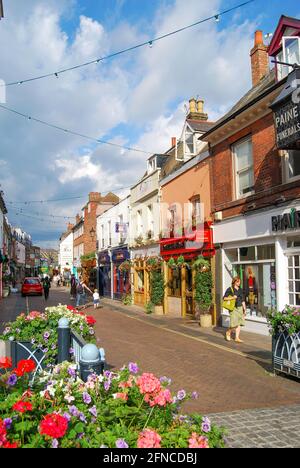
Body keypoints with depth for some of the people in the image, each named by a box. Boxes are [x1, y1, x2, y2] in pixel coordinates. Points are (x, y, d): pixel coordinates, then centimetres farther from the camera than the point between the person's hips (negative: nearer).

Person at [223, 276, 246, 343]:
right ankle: (228, 332, 19)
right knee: (234, 323, -8)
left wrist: (244, 309, 13)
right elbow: (224, 298, -6)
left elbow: (243, 300, 16)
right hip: (233, 308, -5)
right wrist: (232, 298, -17)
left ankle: (237, 338, 10)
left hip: (240, 308, 5)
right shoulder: (230, 289, -4)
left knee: (239, 323, 3)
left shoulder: (240, 290, 12)